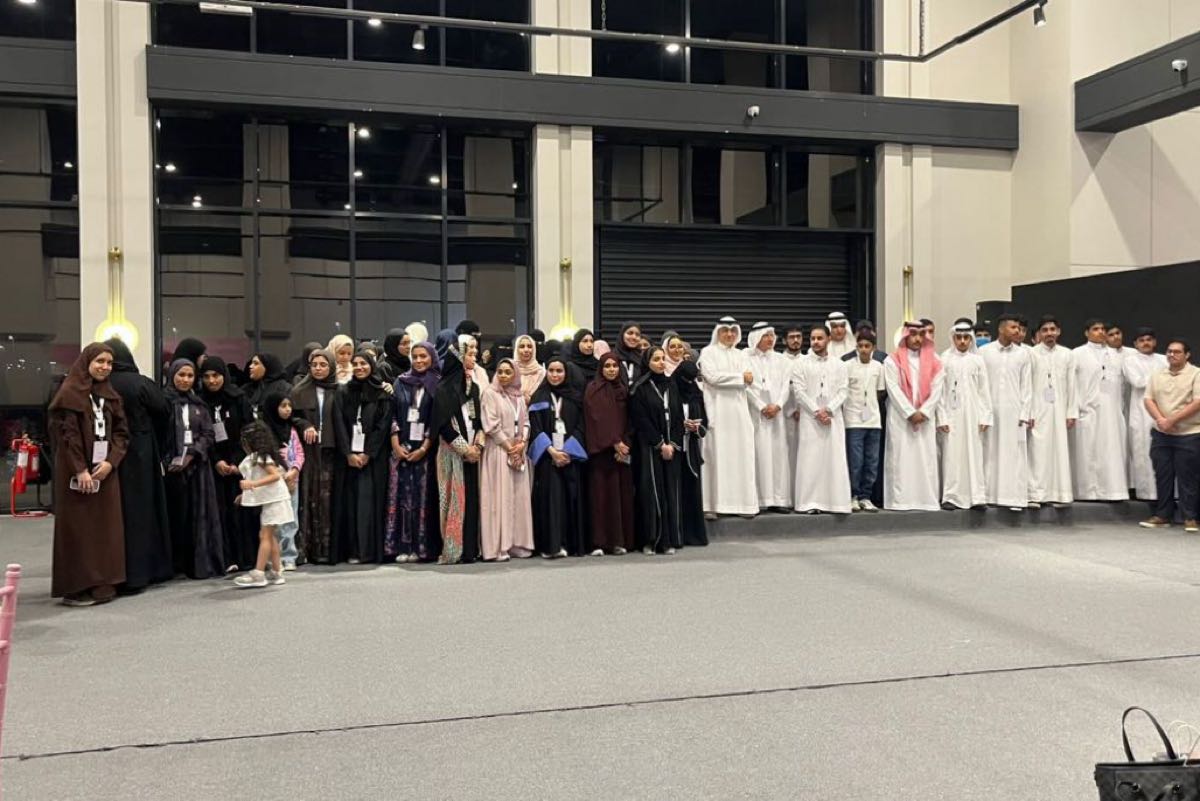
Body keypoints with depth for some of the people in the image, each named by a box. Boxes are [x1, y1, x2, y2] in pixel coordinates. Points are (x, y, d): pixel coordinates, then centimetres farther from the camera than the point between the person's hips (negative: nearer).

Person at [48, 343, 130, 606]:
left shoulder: (111, 396, 13)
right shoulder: (70, 393, -6)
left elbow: (121, 432, 9)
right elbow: (66, 434, -12)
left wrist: (110, 461, -7)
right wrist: (80, 469, -18)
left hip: (105, 469, 6)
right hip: (76, 471, -6)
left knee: (106, 526, 6)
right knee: (79, 527, -3)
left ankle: (103, 583, 12)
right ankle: (77, 587, 1)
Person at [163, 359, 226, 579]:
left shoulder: (199, 405, 13)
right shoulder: (163, 402, 1)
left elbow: (209, 435, 5)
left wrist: (190, 455, -10)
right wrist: (169, 461, -14)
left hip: (197, 466, 3)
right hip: (171, 466, -3)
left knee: (199, 515, 0)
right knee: (176, 516, -2)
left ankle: (201, 563, 2)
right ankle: (176, 565, 4)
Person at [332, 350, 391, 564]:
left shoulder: (382, 393, 4)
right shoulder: (343, 393, 9)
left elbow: (383, 426, -2)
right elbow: (339, 425, 2)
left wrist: (368, 454, -10)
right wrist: (348, 454, -8)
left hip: (373, 456, -2)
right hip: (348, 455, 2)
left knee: (369, 500, -6)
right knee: (350, 501, -1)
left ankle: (370, 549, -3)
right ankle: (352, 550, 1)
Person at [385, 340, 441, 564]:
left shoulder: (438, 385, 2)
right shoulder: (401, 382, 11)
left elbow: (437, 421, -3)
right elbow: (393, 415, 8)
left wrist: (424, 448, -9)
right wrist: (396, 445, -3)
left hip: (425, 448, -3)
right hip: (401, 447, 3)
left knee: (423, 496, -3)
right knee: (401, 494, -1)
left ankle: (421, 547, 1)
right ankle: (402, 546, 1)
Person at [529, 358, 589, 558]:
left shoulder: (575, 398, 10)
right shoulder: (538, 398, 6)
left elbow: (580, 427, 5)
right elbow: (535, 428, -1)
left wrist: (568, 451, -8)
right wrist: (552, 451, -13)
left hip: (571, 455, 2)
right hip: (547, 455, -2)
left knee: (572, 497, -1)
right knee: (551, 496, -8)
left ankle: (573, 544, 2)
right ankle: (552, 545, -10)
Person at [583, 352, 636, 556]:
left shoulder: (623, 390, 14)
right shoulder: (593, 390, 0)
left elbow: (627, 420, 12)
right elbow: (597, 419, -9)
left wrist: (625, 444, -3)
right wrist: (615, 443, -14)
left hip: (623, 449, 5)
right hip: (601, 450, -4)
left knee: (622, 492, 1)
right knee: (602, 493, -6)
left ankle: (619, 540, 5)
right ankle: (600, 542, -4)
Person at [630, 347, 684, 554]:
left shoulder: (671, 386, 13)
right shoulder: (640, 388, -2)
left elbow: (678, 417, 9)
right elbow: (641, 420, -8)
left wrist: (673, 444, -4)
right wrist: (660, 445, -12)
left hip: (672, 448, 4)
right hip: (649, 447, -4)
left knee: (671, 492, 2)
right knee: (652, 492, -5)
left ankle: (669, 540, 7)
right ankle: (650, 541, 0)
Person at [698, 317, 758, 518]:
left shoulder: (742, 355, 19)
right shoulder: (708, 352, 5)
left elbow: (749, 380, 4)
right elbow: (712, 376, -10)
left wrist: (723, 377, -9)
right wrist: (740, 376, -5)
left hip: (738, 410, 4)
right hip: (717, 410, -4)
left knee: (742, 456, 0)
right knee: (716, 456, -6)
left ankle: (743, 503, 4)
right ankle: (712, 505, -4)